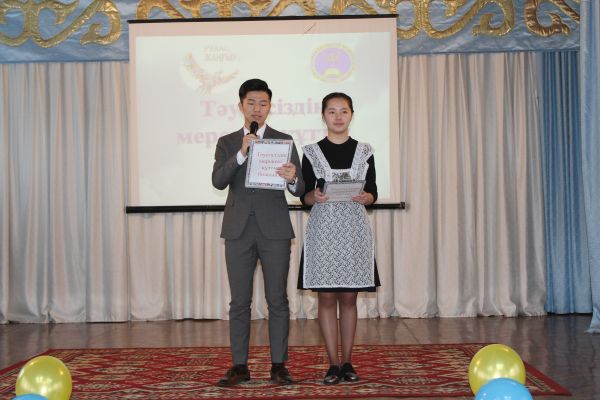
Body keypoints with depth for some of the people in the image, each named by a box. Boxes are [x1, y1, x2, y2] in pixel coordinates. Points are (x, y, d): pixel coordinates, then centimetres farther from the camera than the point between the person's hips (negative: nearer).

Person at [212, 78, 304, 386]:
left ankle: (278, 365, 10)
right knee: (239, 301, 4)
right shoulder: (227, 143, 10)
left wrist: (292, 179, -24)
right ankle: (239, 366, 11)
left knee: (277, 300, 2)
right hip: (239, 230, 1)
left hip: (274, 230, -1)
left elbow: (300, 189, -1)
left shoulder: (284, 141, 6)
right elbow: (218, 181, -6)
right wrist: (241, 154, -19)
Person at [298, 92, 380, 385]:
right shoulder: (312, 152, 4)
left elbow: (373, 193, 8)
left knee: (348, 297, 5)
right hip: (323, 228, -1)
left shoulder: (364, 152, 7)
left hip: (354, 229, 1)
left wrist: (364, 197, -14)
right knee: (326, 297, 0)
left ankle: (347, 361, 15)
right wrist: (315, 196, -17)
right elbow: (304, 196, 4)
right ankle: (333, 364, 8)